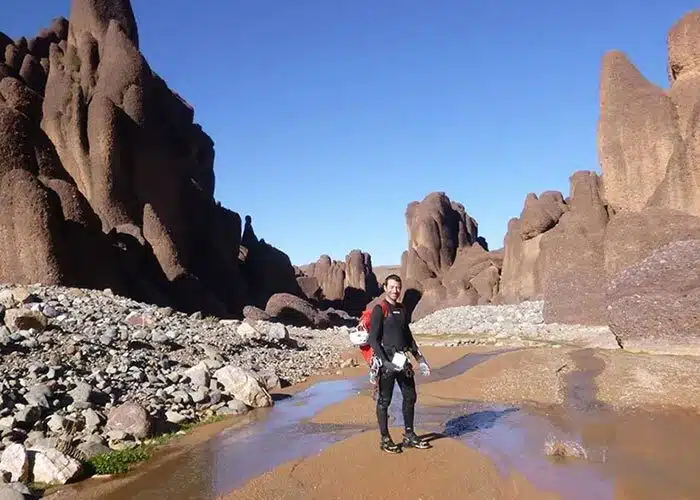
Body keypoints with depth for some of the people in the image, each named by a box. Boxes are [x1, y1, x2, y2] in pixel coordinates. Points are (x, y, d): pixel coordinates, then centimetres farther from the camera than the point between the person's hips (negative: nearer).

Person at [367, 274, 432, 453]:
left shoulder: (402, 309, 13)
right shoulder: (379, 310, -9)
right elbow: (373, 339, -13)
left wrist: (419, 357, 17)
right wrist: (385, 362, -20)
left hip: (402, 362, 7)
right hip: (386, 362, -7)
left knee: (410, 397, 12)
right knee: (384, 401, 3)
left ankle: (409, 436, 26)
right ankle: (385, 439, 15)